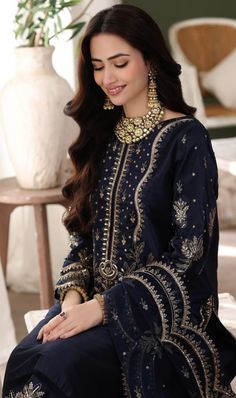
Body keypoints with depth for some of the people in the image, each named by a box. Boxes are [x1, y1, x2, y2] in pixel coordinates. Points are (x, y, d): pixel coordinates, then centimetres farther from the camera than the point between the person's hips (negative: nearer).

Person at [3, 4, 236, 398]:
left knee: (62, 365, -31)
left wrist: (103, 306, -17)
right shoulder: (100, 136, 12)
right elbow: (83, 233, 13)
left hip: (163, 307, -5)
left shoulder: (187, 138, -7)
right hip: (94, 296, 5)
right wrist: (74, 292, -7)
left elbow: (185, 253, -11)